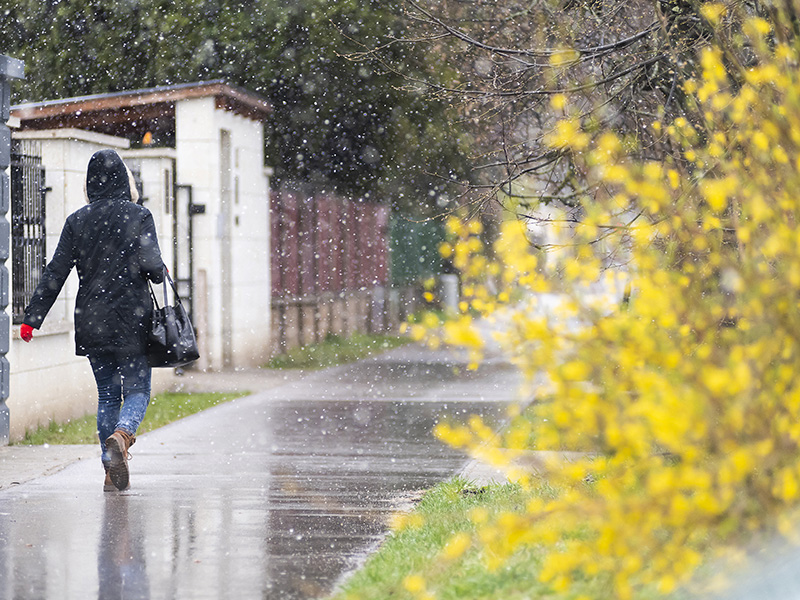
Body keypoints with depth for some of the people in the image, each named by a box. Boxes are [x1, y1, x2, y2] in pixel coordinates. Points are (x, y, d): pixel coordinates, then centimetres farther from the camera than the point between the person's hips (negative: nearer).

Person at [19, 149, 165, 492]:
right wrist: (158, 274, 9)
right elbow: (152, 267, -16)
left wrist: (32, 318, 2)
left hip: (90, 321, 3)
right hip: (130, 320, -3)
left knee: (107, 394, 13)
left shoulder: (77, 221, 3)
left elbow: (56, 272, 0)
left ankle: (112, 472, 10)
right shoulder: (138, 216, -6)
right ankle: (121, 435, -26)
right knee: (137, 390, 5)